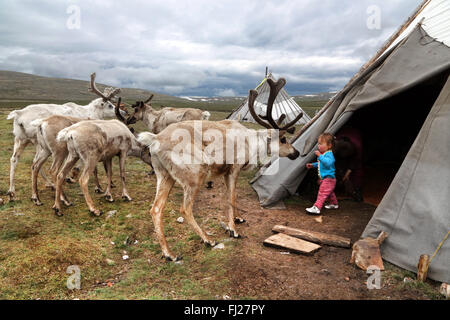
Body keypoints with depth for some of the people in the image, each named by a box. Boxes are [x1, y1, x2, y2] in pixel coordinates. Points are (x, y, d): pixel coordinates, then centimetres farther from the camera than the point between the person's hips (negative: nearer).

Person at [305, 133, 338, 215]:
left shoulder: (329, 154, -19)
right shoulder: (323, 154, 12)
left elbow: (328, 163, -38)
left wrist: (320, 156, -38)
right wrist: (313, 165, 19)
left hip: (328, 178, -11)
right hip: (324, 178, 11)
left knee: (322, 193, -15)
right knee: (329, 193, 26)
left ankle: (316, 208, -19)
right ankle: (334, 204, 44)